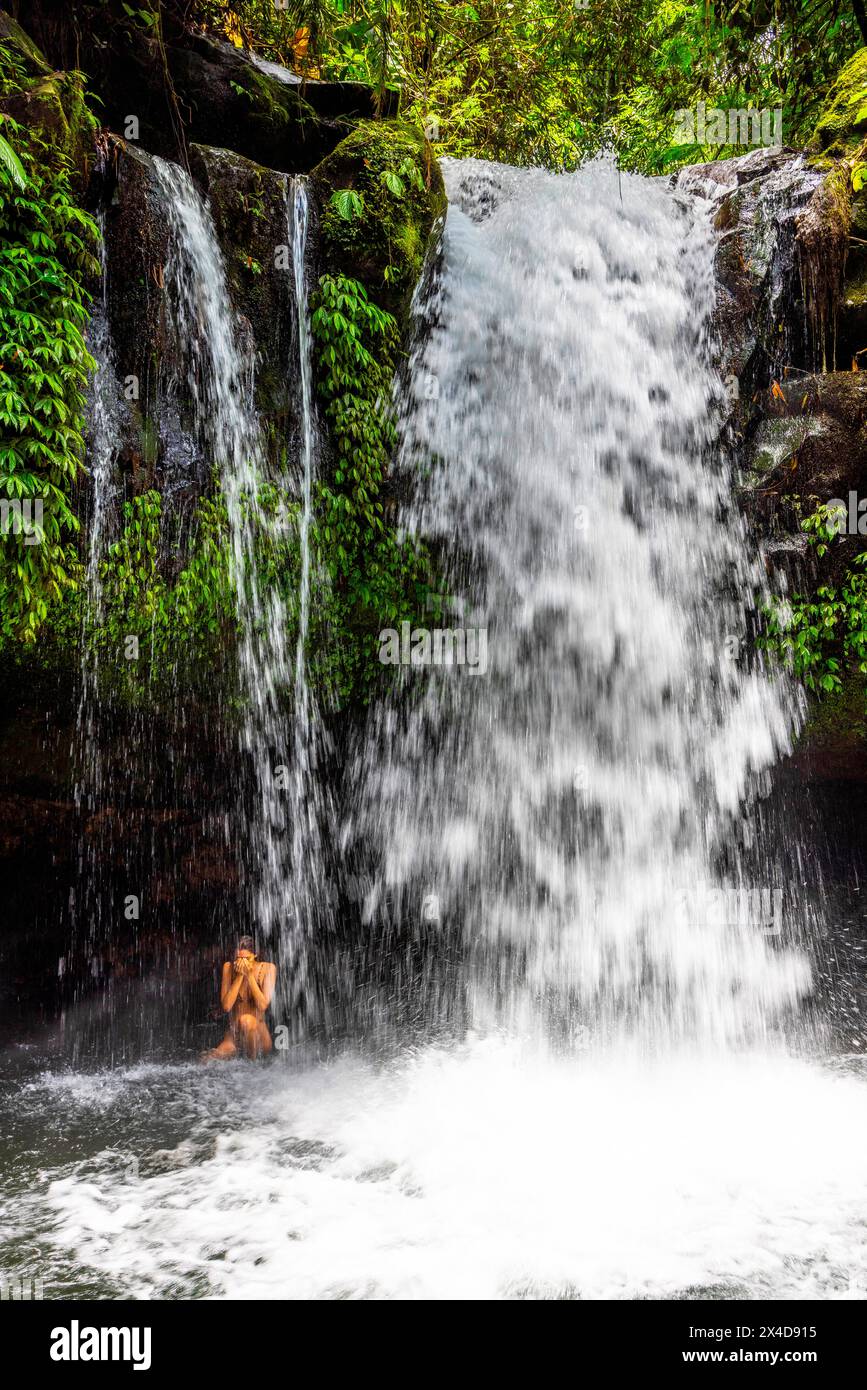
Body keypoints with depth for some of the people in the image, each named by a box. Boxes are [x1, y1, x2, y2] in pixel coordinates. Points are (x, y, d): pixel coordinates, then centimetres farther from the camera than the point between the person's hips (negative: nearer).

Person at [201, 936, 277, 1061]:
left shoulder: (268, 969, -7)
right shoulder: (229, 967, -2)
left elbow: (263, 1005, -17)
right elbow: (226, 1006, -10)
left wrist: (250, 976, -19)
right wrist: (239, 976, -18)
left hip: (259, 1035, 1)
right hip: (235, 1033, 0)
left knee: (246, 1019, -35)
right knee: (209, 1059, -29)